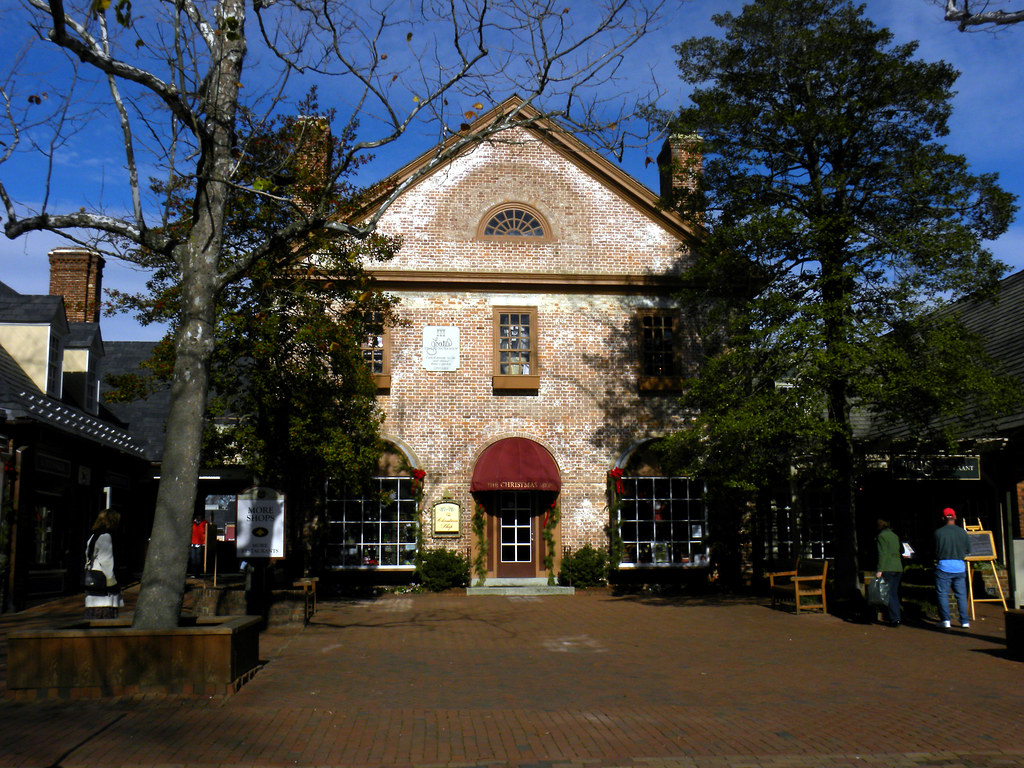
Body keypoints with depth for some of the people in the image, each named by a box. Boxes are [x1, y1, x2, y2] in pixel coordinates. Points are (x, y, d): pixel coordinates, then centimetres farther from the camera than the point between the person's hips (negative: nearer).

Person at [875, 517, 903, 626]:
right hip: (898, 568, 7)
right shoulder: (895, 536, 16)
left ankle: (894, 618, -6)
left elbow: (882, 554, -14)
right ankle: (898, 616, 16)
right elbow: (899, 552, 19)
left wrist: (879, 570, -15)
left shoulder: (881, 536, -7)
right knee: (894, 593, 15)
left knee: (888, 594, -3)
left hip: (887, 568, -7)